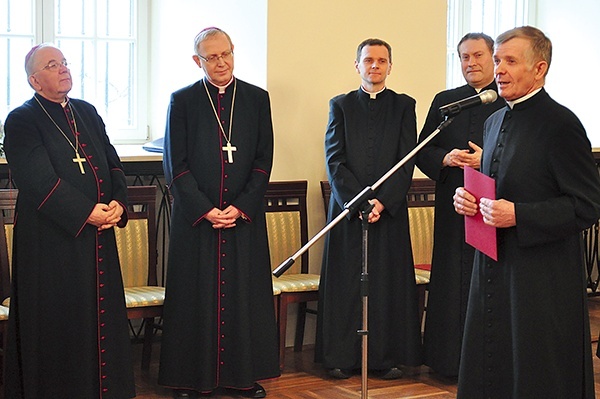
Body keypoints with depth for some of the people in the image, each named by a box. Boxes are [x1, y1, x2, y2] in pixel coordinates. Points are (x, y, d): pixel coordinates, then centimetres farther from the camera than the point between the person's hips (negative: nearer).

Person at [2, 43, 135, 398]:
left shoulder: (87, 113, 14)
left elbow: (113, 164, 11)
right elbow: (39, 181, -16)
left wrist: (117, 203, -8)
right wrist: (88, 212, -20)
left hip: (98, 237, 6)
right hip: (52, 241, -6)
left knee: (103, 313, 7)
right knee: (59, 322, 0)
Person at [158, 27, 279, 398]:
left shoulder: (257, 99, 6)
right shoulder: (183, 101, 2)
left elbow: (263, 161, 3)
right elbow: (176, 164, -2)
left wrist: (241, 207, -8)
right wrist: (205, 210, -11)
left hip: (245, 216, 1)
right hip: (196, 217, -1)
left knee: (245, 294, 4)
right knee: (196, 296, 2)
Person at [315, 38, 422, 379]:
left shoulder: (404, 106, 8)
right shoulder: (341, 105, 8)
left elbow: (407, 162, 0)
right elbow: (334, 160, 0)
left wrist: (383, 201, -12)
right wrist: (358, 200, -11)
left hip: (390, 208, 0)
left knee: (389, 283, 1)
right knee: (346, 283, 1)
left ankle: (388, 357, 8)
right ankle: (343, 357, 7)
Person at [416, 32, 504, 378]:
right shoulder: (445, 102, 14)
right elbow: (422, 151, 13)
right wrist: (446, 158, -7)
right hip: (453, 208, 3)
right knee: (452, 283, 5)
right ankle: (451, 360, 13)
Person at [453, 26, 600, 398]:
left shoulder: (560, 124, -13)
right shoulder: (495, 121, 13)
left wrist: (517, 215, -23)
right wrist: (470, 200, 3)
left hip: (543, 279, -8)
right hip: (494, 270, 8)